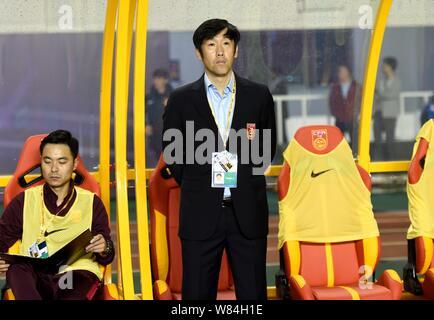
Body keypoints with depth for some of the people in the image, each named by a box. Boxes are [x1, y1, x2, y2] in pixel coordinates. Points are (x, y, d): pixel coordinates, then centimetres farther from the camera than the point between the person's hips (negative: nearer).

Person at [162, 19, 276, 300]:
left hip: (248, 212, 1)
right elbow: (171, 153, 10)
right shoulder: (182, 100, 3)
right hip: (201, 214, 0)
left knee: (253, 294, 2)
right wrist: (196, 188, 6)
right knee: (197, 294, 2)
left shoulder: (259, 95, 5)